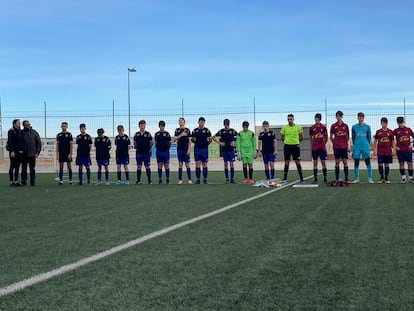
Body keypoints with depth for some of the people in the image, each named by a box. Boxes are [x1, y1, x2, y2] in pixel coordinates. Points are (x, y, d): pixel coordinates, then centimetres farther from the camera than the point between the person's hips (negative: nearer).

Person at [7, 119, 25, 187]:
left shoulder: (20, 131, 15)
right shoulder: (11, 131, -7)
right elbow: (10, 142, -14)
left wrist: (23, 150, 14)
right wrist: (12, 151, -20)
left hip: (20, 152, 7)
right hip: (14, 152, -7)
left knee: (17, 167, 9)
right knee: (12, 167, -3)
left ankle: (16, 181, 13)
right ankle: (11, 182, 0)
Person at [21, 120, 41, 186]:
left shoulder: (34, 132, 3)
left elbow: (39, 142, 5)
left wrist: (37, 152, -1)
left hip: (32, 154, 0)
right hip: (24, 154, 0)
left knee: (32, 169, 3)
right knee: (24, 169, 2)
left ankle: (33, 182, 7)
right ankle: (23, 182, 9)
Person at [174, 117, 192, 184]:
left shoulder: (187, 130, 1)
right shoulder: (177, 130, 8)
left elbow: (189, 140, -1)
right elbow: (175, 139, -1)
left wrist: (189, 150, -8)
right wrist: (181, 135, -14)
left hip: (186, 150, -2)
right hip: (179, 149, 2)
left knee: (187, 164, -1)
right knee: (180, 164, 4)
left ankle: (189, 179, 3)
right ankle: (180, 179, 7)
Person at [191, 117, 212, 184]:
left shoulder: (207, 130, 3)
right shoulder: (195, 130, 7)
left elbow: (210, 139, 4)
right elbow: (192, 139, 13)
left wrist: (207, 143, -8)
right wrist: (195, 142, 0)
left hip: (204, 149, -1)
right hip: (197, 149, 1)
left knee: (204, 164, 2)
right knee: (197, 164, -1)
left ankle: (205, 179, 8)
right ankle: (198, 179, 4)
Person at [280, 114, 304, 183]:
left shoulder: (298, 127, -1)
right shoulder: (284, 127, 0)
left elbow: (301, 138, 9)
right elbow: (282, 138, 10)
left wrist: (296, 141, 10)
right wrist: (287, 142, 11)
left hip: (295, 146, -1)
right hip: (287, 146, 1)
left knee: (298, 162, -1)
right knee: (286, 162, 3)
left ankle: (301, 179, 4)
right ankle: (285, 178, 8)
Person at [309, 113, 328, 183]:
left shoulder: (323, 127, 2)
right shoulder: (312, 128, 4)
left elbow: (326, 137, 9)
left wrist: (324, 143, 0)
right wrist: (312, 145, 5)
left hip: (322, 148, -1)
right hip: (314, 148, 1)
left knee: (323, 162, 1)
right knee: (315, 163, 2)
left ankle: (325, 178, 6)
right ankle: (315, 178, 6)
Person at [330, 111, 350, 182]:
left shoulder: (345, 126, 5)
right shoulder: (333, 126, 3)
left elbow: (347, 136, 11)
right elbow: (331, 137, 9)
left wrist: (347, 144, 5)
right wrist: (334, 143, 1)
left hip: (344, 147, 0)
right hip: (336, 147, 0)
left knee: (345, 162, 0)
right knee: (337, 162, 2)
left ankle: (346, 178, 3)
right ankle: (337, 178, 6)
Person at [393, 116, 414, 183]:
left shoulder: (408, 129, 4)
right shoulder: (396, 131, 1)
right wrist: (394, 146, 0)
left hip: (408, 150, 1)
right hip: (400, 150, -1)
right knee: (401, 163, 2)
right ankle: (403, 178, 8)